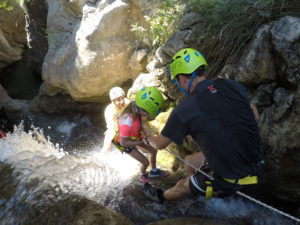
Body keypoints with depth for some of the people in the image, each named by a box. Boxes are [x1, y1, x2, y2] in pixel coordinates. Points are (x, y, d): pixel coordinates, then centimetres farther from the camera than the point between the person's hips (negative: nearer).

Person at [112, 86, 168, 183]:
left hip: (134, 139, 7)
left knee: (153, 151, 14)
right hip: (126, 144, -7)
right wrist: (140, 142, -23)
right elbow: (123, 142, -31)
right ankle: (143, 176, 33)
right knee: (145, 162, 0)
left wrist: (143, 132, -12)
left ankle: (154, 171, 39)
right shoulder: (127, 122, -44)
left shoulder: (135, 110, -22)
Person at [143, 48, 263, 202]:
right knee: (189, 162, 26)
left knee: (184, 185, 24)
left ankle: (161, 196, 55)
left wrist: (148, 139, 19)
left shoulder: (183, 110, -20)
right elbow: (254, 116, 9)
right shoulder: (232, 85, -7)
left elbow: (159, 144, -4)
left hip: (231, 181, -5)